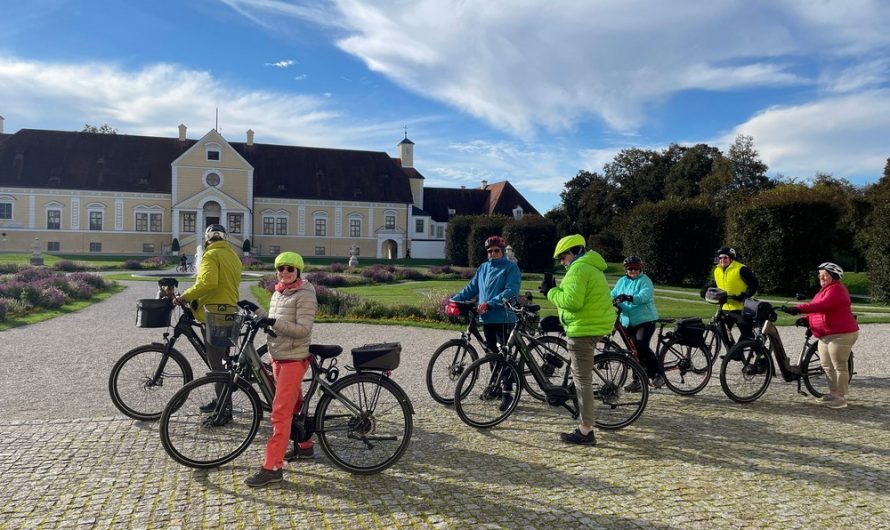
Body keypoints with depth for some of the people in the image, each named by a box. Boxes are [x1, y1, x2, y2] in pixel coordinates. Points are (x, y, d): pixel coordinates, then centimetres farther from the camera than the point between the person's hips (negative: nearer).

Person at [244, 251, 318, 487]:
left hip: (294, 359, -8)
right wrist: (256, 311, 10)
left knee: (281, 412, -10)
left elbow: (303, 329, -20)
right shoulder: (278, 293, 13)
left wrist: (274, 323, -30)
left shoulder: (305, 295, -11)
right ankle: (304, 446, 34)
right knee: (294, 406, 19)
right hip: (278, 357, 8)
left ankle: (272, 467, -8)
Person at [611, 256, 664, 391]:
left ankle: (658, 373, -8)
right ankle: (637, 381, 22)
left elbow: (644, 296, -23)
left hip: (645, 320, -6)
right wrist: (610, 301, -19)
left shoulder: (645, 281, -6)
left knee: (642, 346, -24)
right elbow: (613, 294, 5)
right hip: (628, 322, 6)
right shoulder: (621, 281, 12)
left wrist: (628, 298, -40)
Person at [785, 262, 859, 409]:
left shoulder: (836, 289, -15)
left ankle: (841, 398, 4)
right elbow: (819, 311, 20)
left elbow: (822, 306, -30)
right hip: (825, 335, 10)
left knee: (839, 366, -3)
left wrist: (800, 308, -37)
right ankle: (833, 393, 25)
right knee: (826, 365, 14)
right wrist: (806, 319, 3)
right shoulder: (825, 290, 18)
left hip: (840, 334, -10)